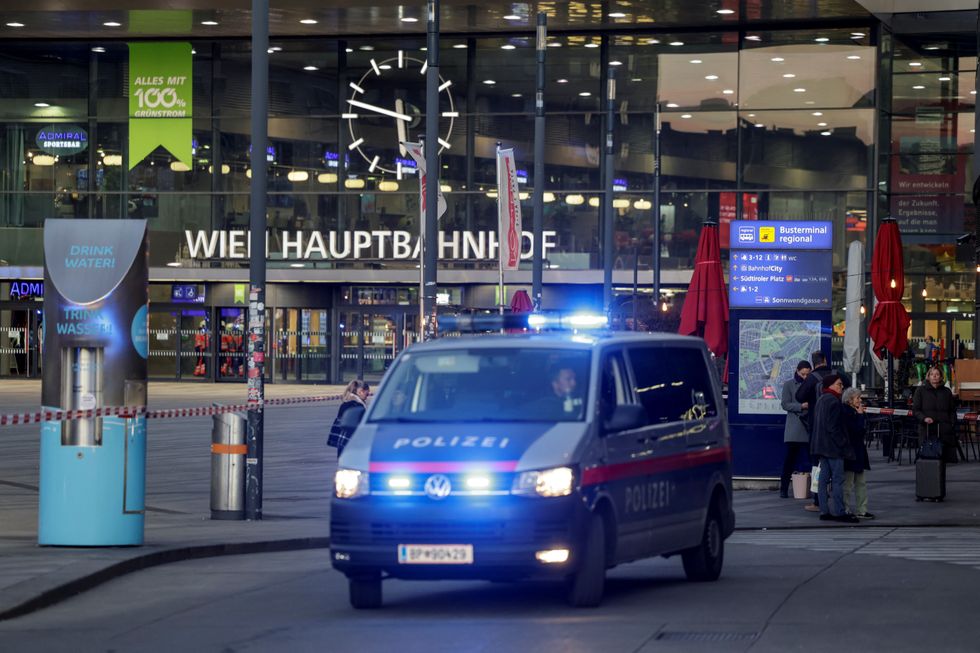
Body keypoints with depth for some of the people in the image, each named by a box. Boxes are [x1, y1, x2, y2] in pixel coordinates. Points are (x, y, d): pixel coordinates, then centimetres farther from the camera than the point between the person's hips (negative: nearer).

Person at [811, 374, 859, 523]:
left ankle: (824, 511, 11)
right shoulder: (833, 401, -15)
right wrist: (843, 443, -15)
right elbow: (833, 427, -20)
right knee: (837, 479, -6)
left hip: (821, 444, 10)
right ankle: (839, 512, -6)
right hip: (833, 446, -10)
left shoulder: (821, 400, 15)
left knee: (824, 478, 10)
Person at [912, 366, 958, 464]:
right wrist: (924, 418, -14)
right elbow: (915, 410, 5)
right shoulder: (920, 391, 9)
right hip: (927, 431, -2)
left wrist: (952, 425, 3)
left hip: (944, 432, 2)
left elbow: (952, 411, 18)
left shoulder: (946, 392, 15)